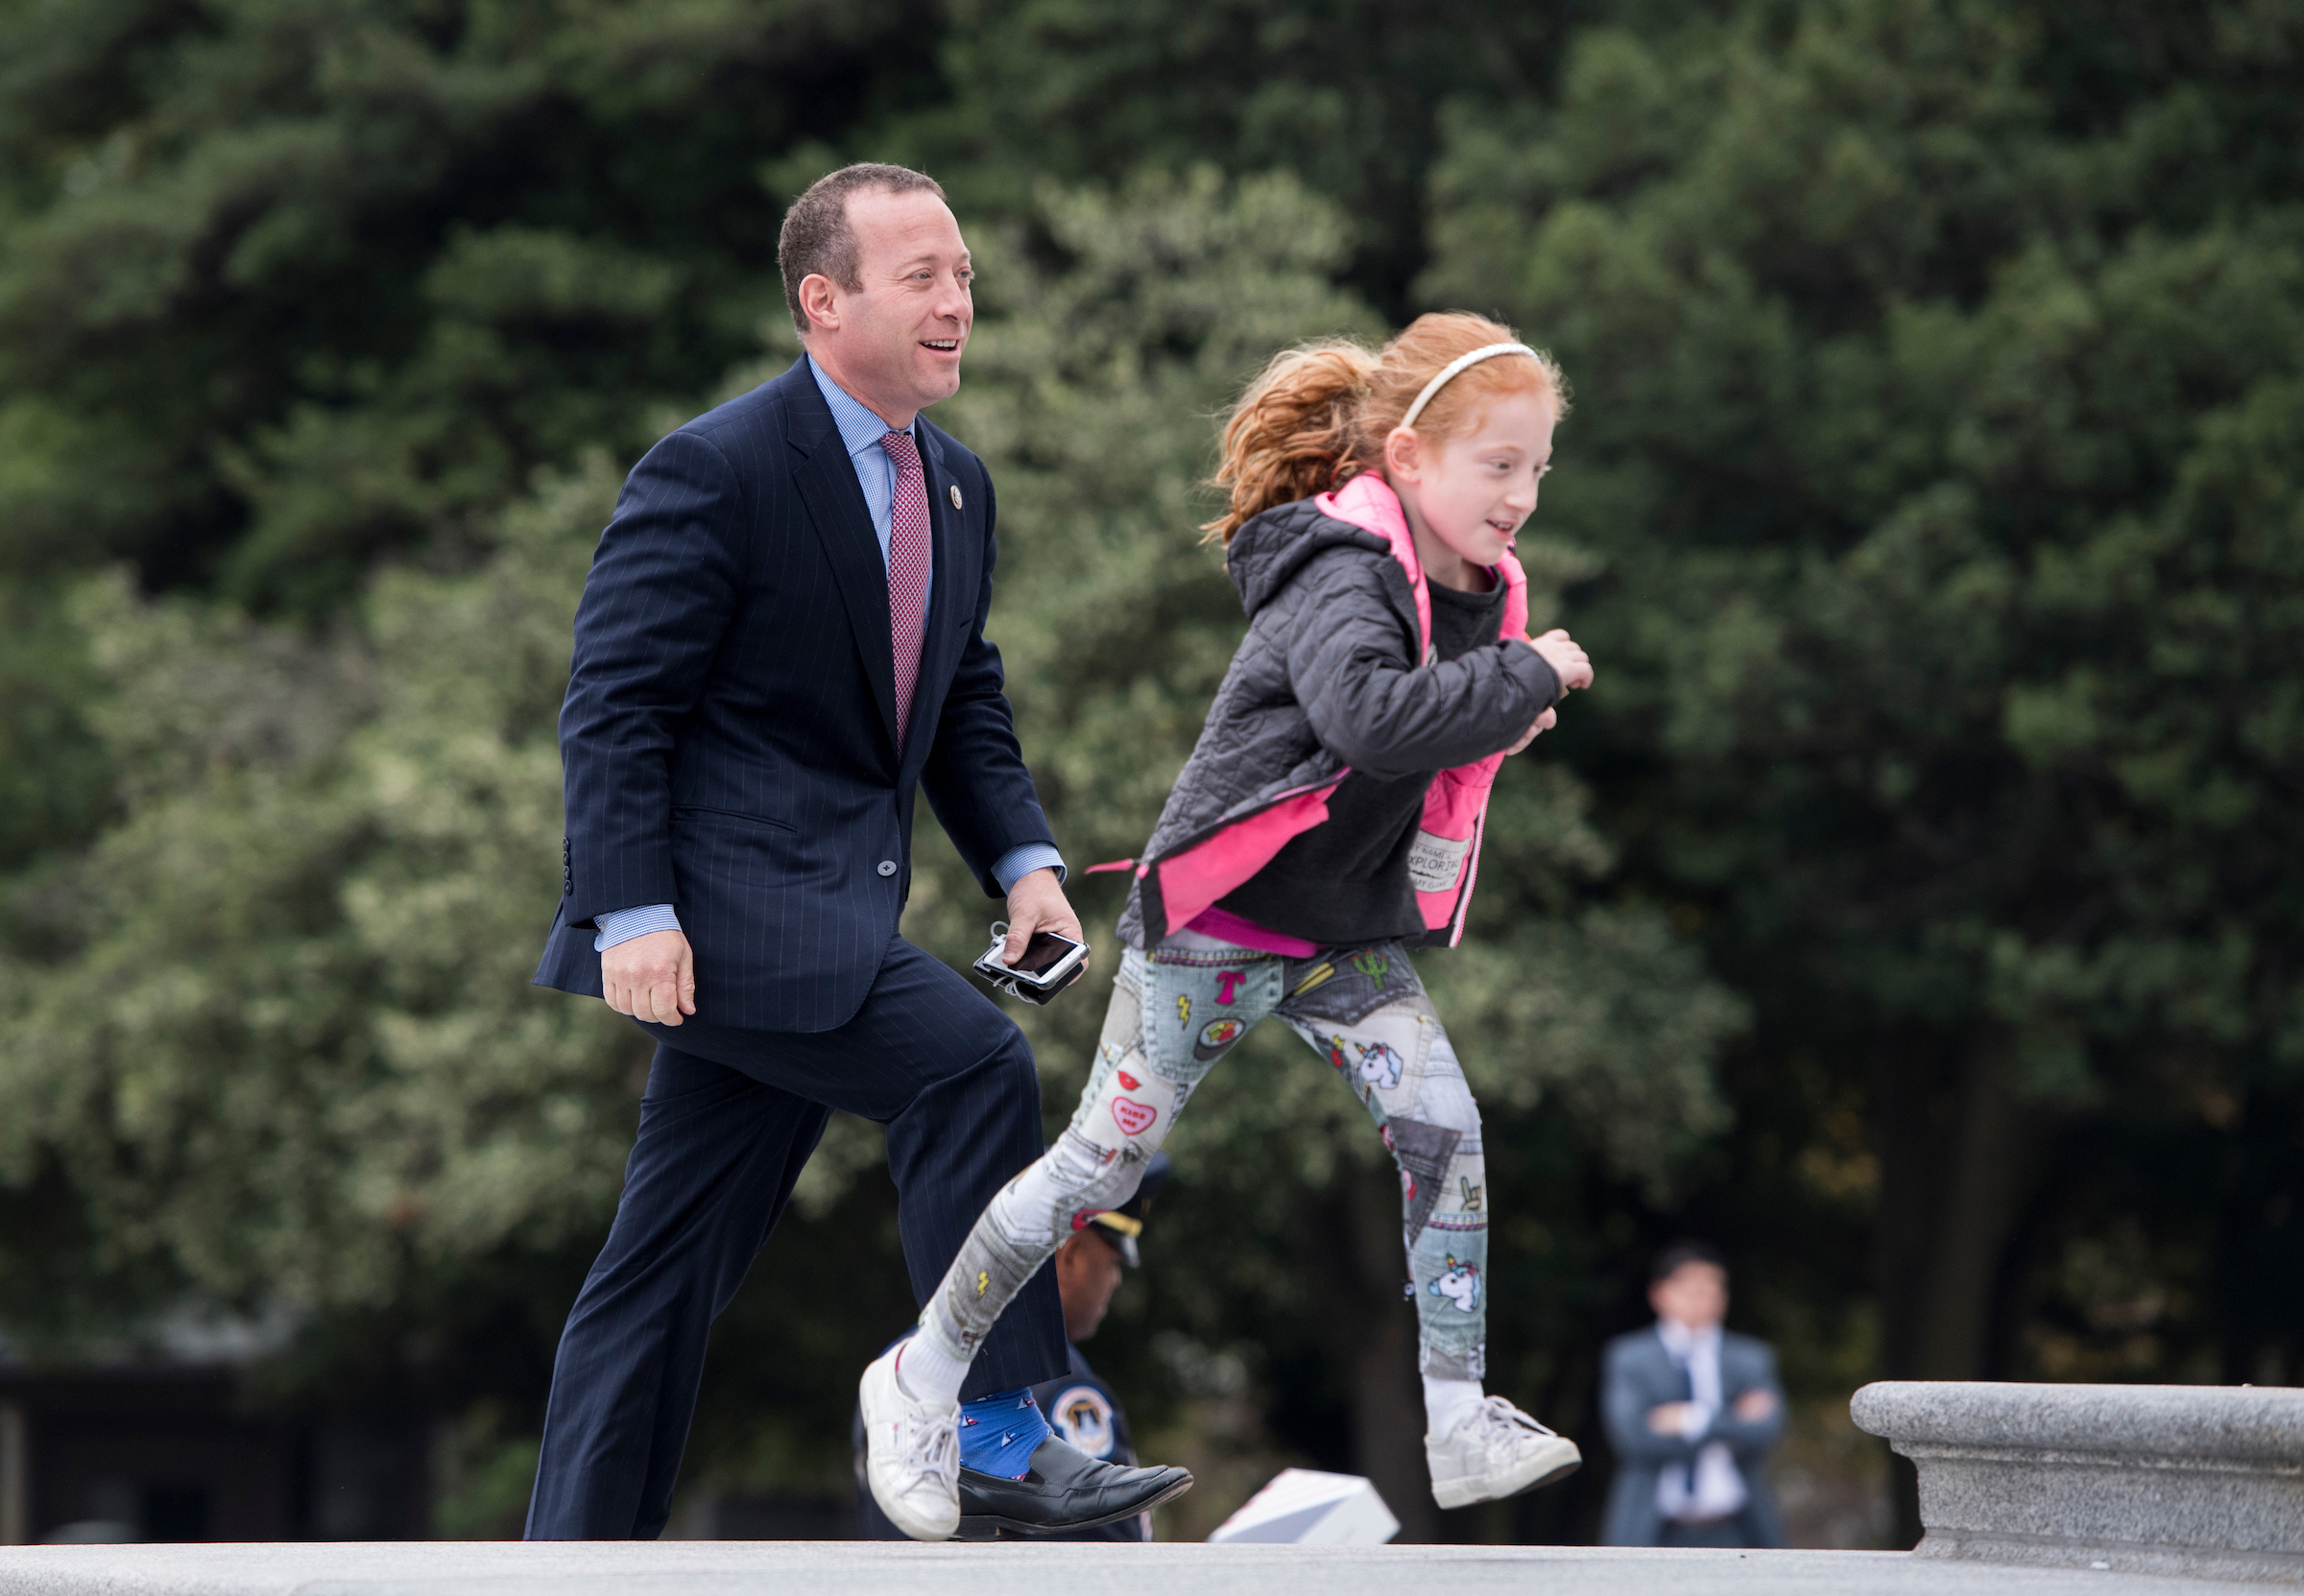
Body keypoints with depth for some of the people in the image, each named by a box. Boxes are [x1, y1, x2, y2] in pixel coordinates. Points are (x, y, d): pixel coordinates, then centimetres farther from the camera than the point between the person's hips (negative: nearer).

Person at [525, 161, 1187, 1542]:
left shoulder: (959, 485, 14)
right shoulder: (717, 472, -12)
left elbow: (968, 703, 22)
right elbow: (615, 705, -14)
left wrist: (1022, 856, 5)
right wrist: (633, 914, -21)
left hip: (829, 922, 8)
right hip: (722, 900, -8)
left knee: (675, 1264, 10)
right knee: (971, 1062, -23)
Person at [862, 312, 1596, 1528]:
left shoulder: (1476, 591, 2)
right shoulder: (1339, 578, -25)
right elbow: (1370, 717, -45)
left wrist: (1494, 721, -2)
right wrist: (1524, 681, -34)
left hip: (1350, 931, 7)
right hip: (1220, 923, -7)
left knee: (1443, 1132, -10)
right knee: (1105, 1159, 2)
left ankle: (1461, 1427, -6)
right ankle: (925, 1373, 19)